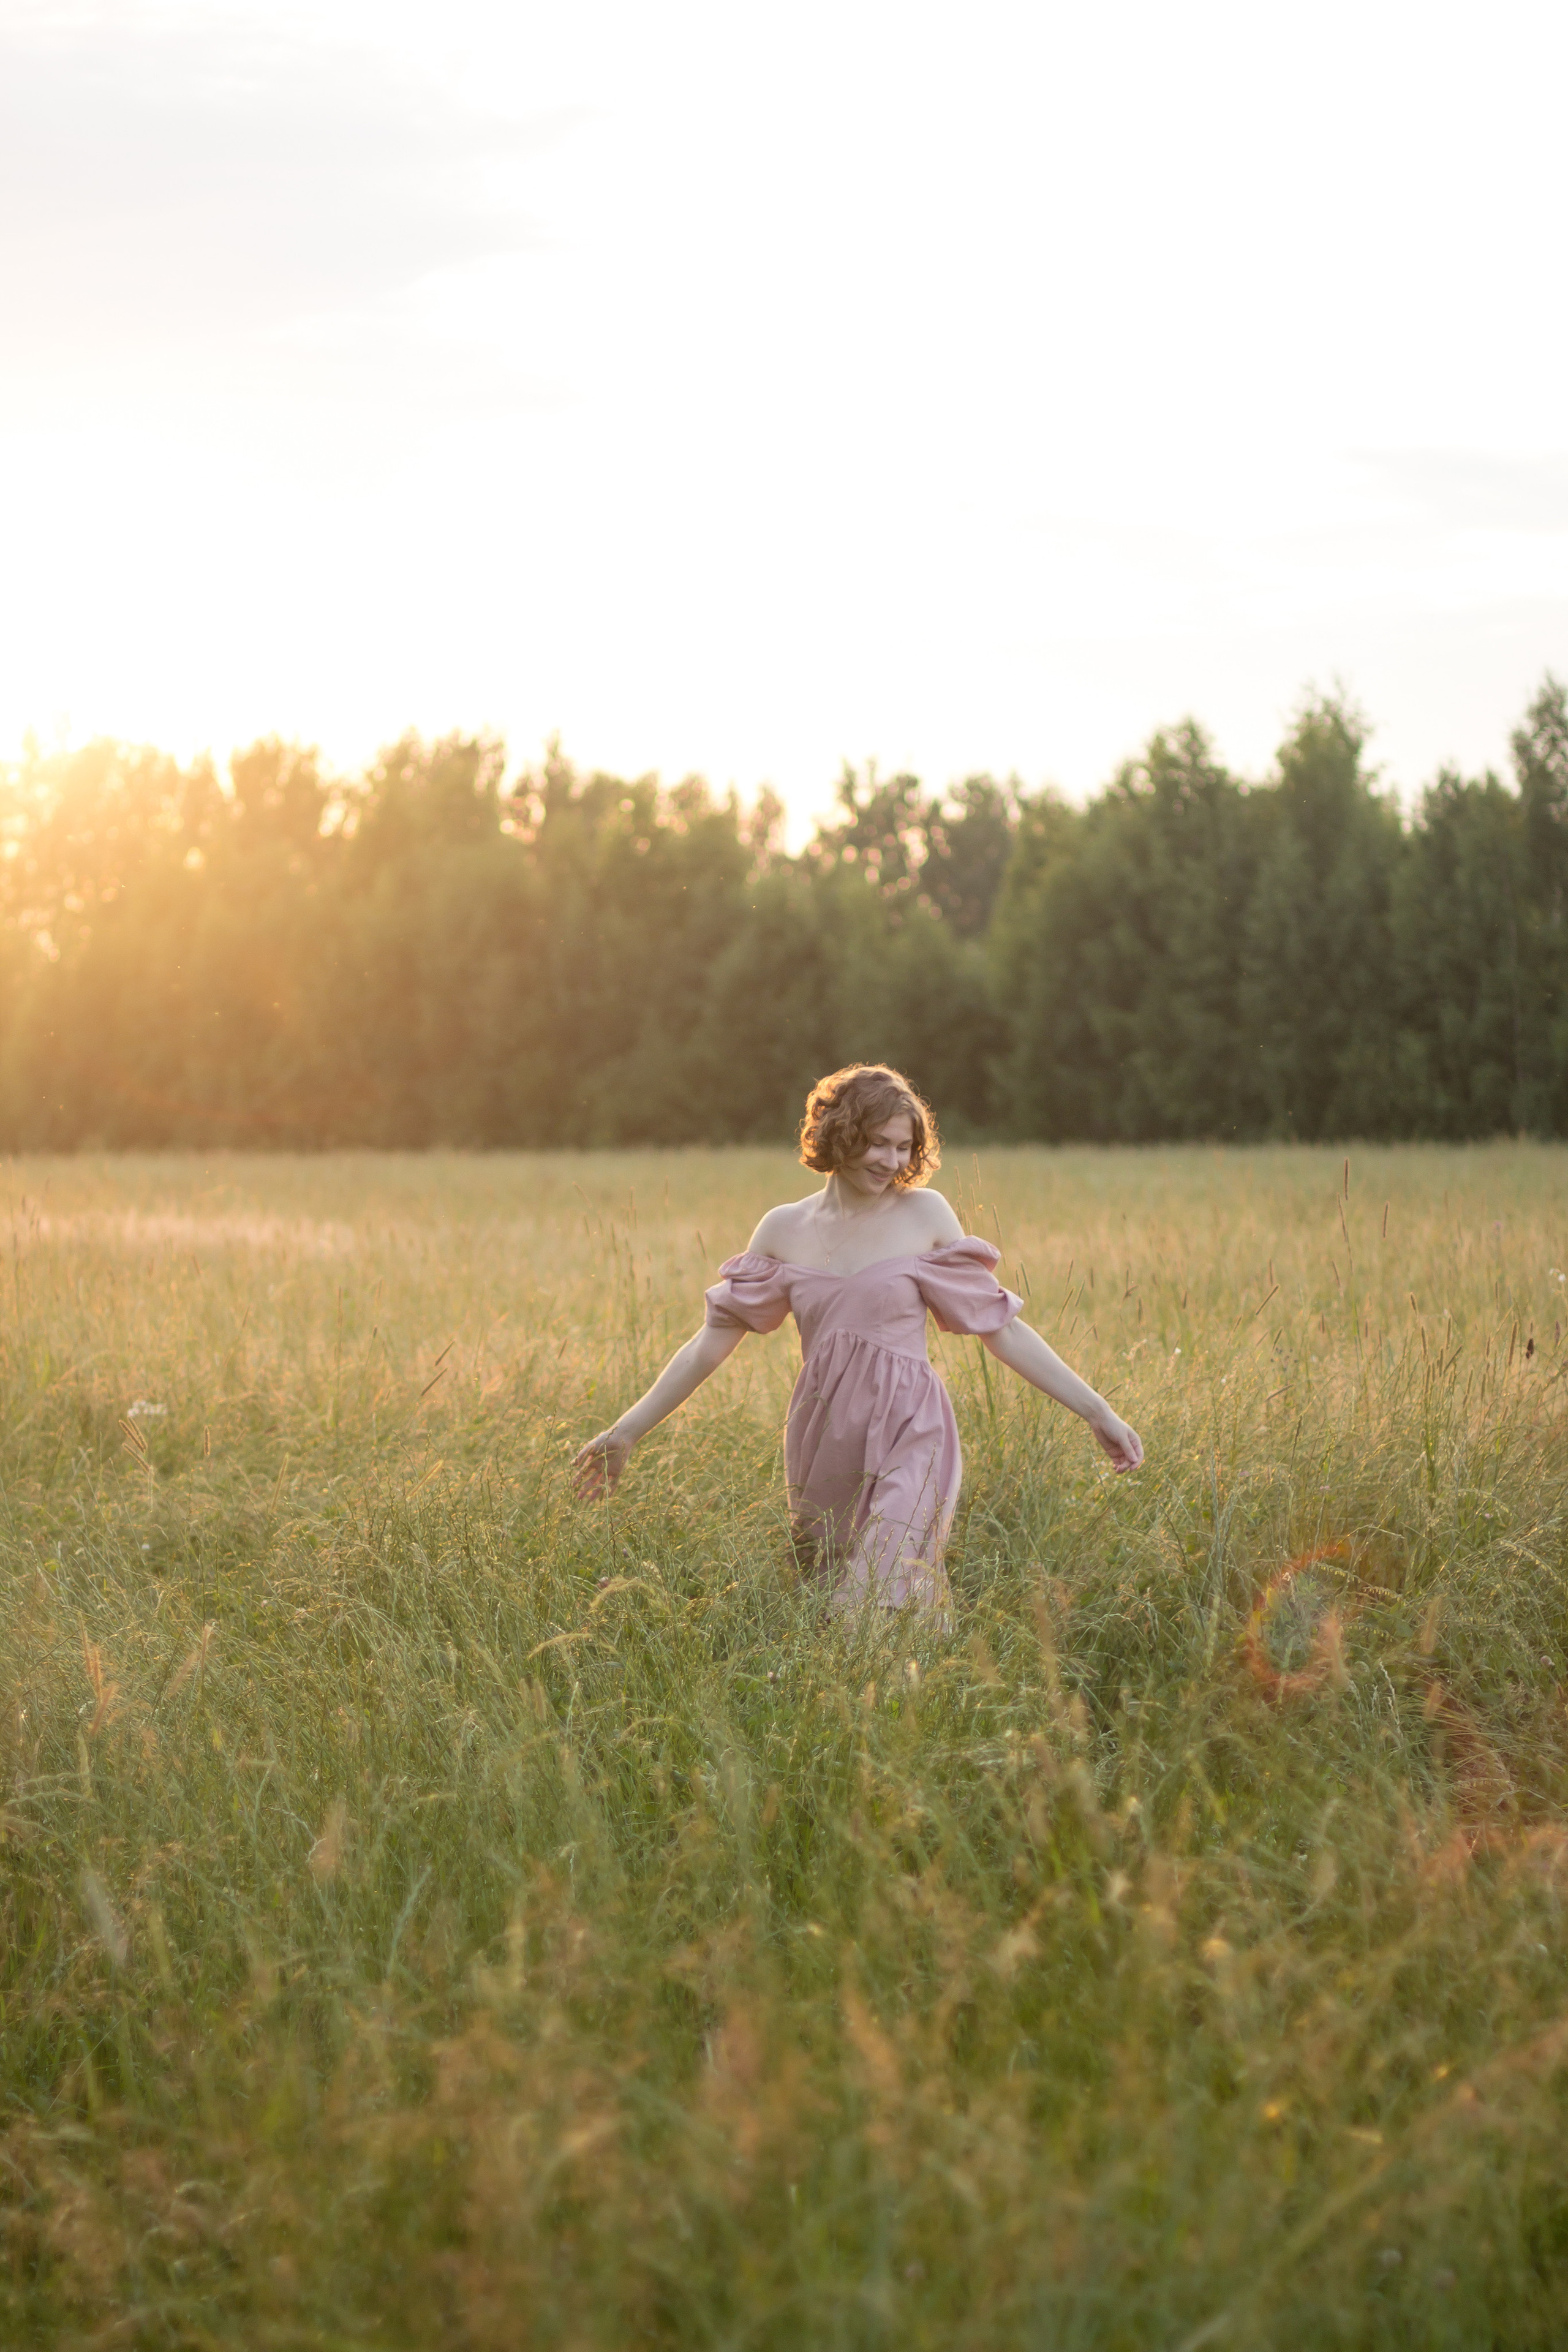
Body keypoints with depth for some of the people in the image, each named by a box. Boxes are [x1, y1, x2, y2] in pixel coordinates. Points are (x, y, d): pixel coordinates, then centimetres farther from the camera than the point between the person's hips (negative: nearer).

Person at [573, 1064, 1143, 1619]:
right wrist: (626, 1431, 13)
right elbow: (712, 1342, 14)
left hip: (908, 1439, -3)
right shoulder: (784, 1229, 8)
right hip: (823, 1446, 3)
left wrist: (1096, 1411, 2)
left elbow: (1000, 1327, 6)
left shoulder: (925, 1214, 2)